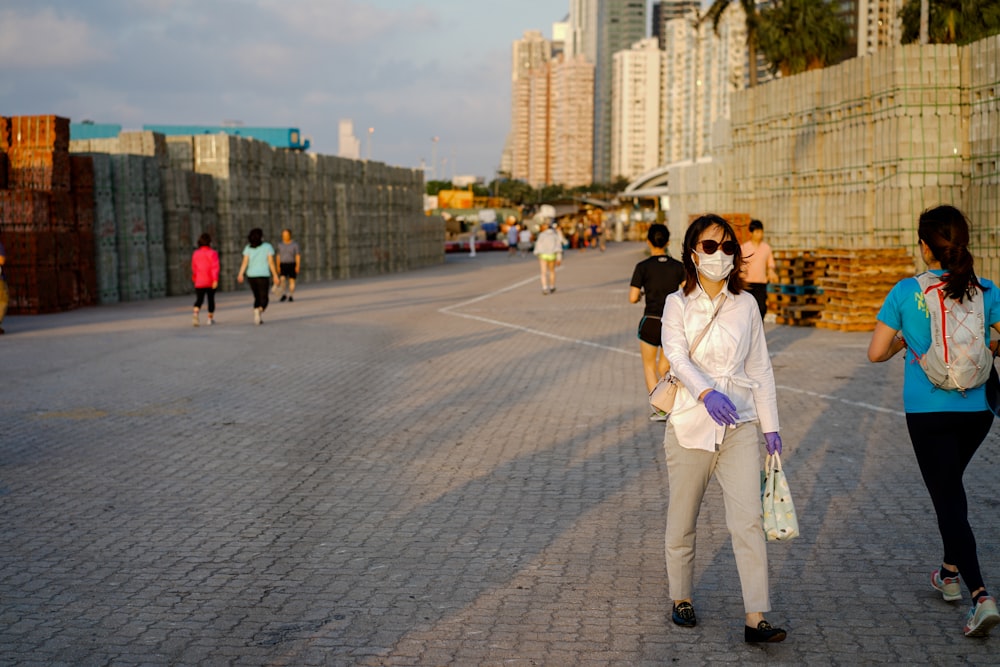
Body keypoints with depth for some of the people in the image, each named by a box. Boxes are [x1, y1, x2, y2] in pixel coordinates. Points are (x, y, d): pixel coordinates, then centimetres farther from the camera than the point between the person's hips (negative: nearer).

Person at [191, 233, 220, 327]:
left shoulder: (196, 254, 5)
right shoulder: (212, 253, -7)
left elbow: (194, 268, 10)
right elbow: (215, 268, -16)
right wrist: (215, 280, -20)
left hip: (199, 282, 2)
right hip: (210, 282, -2)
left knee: (199, 299, -3)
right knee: (211, 299, 14)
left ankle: (195, 315, -30)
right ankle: (210, 318, 23)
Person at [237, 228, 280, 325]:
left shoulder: (248, 248, 5)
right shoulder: (268, 247, -1)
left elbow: (245, 262, -6)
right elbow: (271, 262, -5)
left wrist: (240, 275, -12)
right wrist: (275, 276, 1)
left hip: (251, 275, 3)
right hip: (263, 275, -3)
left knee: (257, 297, 19)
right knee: (264, 299, -2)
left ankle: (257, 317, 9)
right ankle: (260, 310, -34)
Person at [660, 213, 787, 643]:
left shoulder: (745, 304, 9)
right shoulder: (678, 304, 1)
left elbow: (760, 367, 13)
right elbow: (676, 355, -16)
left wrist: (770, 425, 10)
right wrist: (706, 392, -35)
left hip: (740, 423, 1)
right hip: (690, 425, -1)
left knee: (748, 520, -9)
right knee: (682, 521, 9)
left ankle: (756, 619, -8)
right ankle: (681, 599, 29)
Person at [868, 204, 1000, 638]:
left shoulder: (906, 292, -9)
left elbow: (876, 353, -6)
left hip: (927, 411, -3)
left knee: (947, 497, 0)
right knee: (951, 487, 26)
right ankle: (951, 573, 36)